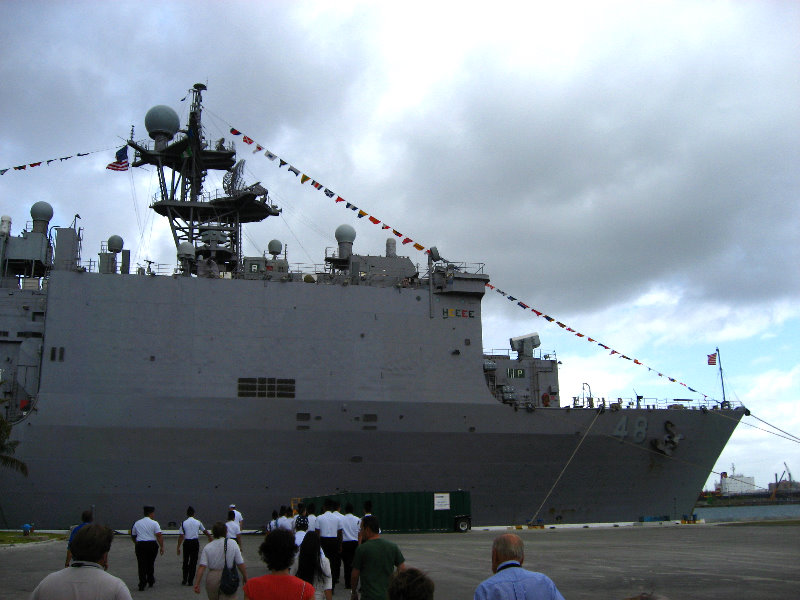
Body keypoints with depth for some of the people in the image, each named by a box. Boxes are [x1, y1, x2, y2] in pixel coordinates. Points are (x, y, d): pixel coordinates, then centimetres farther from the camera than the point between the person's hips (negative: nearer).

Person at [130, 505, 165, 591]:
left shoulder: (137, 523, 10)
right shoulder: (154, 523, -4)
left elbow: (133, 536, 20)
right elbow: (159, 536, -12)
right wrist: (162, 547, -9)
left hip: (140, 545, 1)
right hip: (152, 545, -1)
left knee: (141, 565, 3)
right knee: (151, 564, 15)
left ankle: (142, 584, -4)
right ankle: (150, 582, 26)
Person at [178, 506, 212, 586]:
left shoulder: (183, 523, -3)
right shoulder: (198, 522, 2)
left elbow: (181, 536, -8)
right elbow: (206, 532, 11)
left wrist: (178, 547, -4)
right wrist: (210, 540, 25)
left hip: (187, 543, 0)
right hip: (195, 542, 0)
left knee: (185, 561, 15)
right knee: (193, 562, 7)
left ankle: (184, 580, 14)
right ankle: (190, 581, 8)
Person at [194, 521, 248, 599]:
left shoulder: (207, 547, 0)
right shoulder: (233, 543, -4)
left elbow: (202, 567, -7)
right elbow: (240, 564, -5)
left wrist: (197, 584, -5)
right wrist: (245, 577, 7)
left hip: (212, 579, 2)